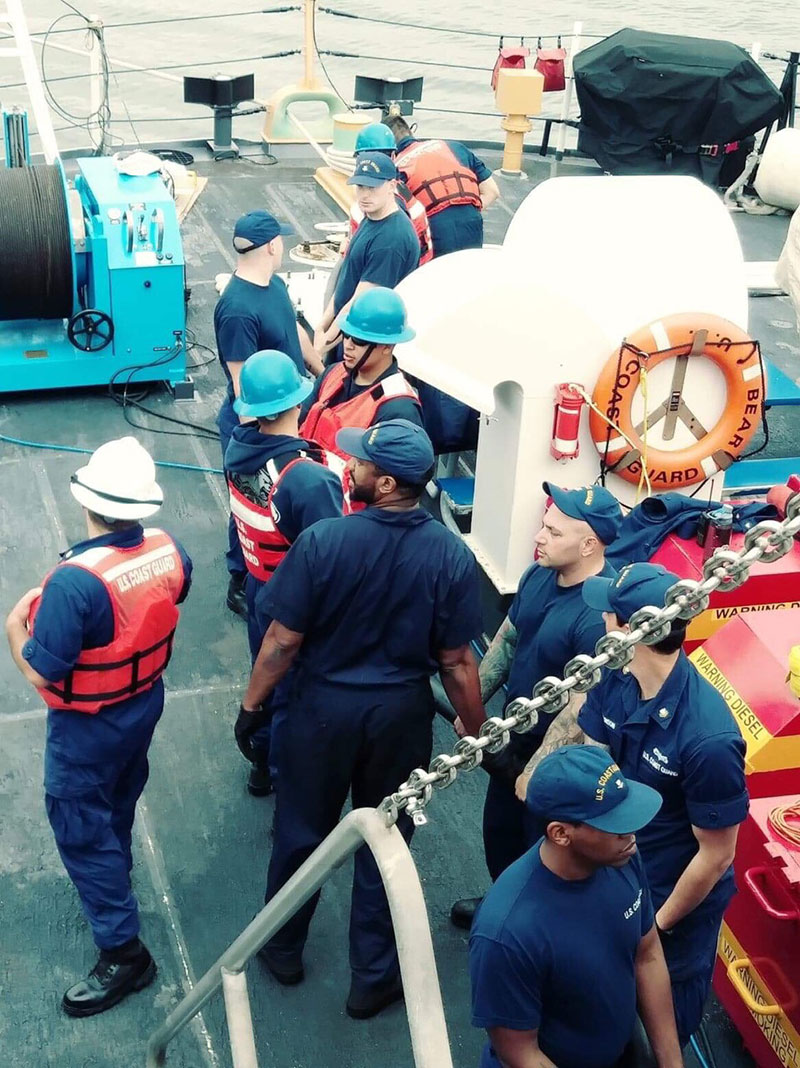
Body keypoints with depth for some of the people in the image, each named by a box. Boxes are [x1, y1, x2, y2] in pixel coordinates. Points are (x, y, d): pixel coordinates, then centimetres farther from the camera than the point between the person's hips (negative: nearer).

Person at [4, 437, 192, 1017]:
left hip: (89, 726, -7)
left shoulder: (74, 581, -36)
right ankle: (114, 877, 56)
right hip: (147, 701, 7)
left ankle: (123, 951, 14)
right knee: (120, 799, 30)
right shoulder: (169, 550, -16)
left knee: (80, 827, 9)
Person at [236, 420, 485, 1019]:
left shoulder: (323, 541, -22)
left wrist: (252, 704, 1)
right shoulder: (451, 555, -16)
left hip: (325, 706, -1)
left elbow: (284, 640, -14)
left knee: (302, 831, 20)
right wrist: (479, 734, 3)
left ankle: (283, 949, 41)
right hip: (402, 712, 1)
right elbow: (457, 663, -10)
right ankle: (374, 977, 31)